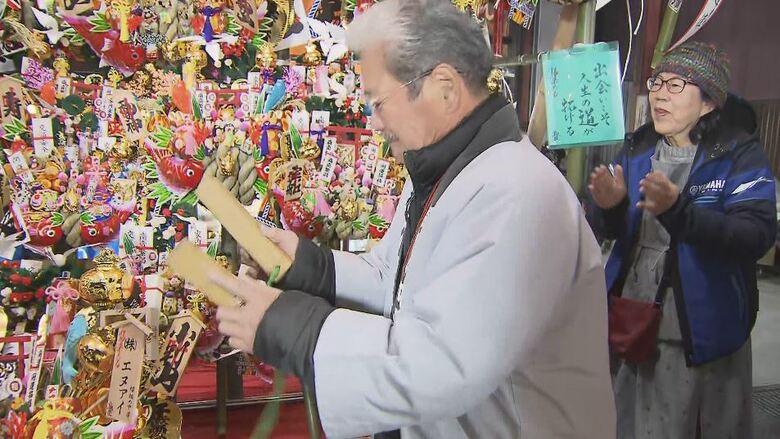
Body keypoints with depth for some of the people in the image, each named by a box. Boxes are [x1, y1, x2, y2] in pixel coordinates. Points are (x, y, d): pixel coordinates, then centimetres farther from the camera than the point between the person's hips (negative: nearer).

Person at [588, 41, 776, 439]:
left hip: (704, 336, -4)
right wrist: (610, 208, -16)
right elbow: (616, 232, 7)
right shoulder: (636, 149, 5)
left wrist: (677, 211, -36)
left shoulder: (740, 154, -8)